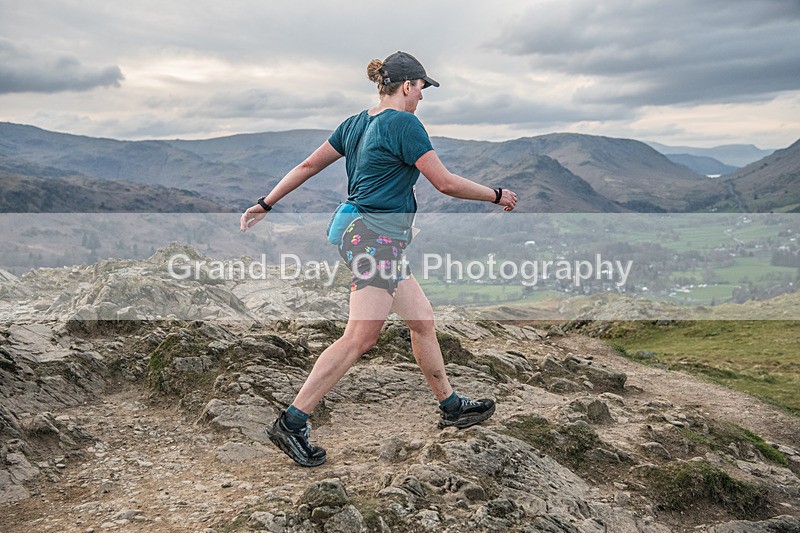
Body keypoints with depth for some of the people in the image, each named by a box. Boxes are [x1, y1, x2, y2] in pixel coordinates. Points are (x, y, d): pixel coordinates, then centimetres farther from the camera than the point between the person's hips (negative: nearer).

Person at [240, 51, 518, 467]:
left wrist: (266, 203, 23)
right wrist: (496, 195, 4)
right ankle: (291, 424, -6)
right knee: (360, 338, -10)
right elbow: (446, 183, -9)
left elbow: (308, 165, 17)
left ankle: (451, 407, 24)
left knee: (423, 321, 14)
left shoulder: (356, 123, 15)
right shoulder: (404, 123, -9)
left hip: (361, 230, 10)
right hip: (377, 235, -10)